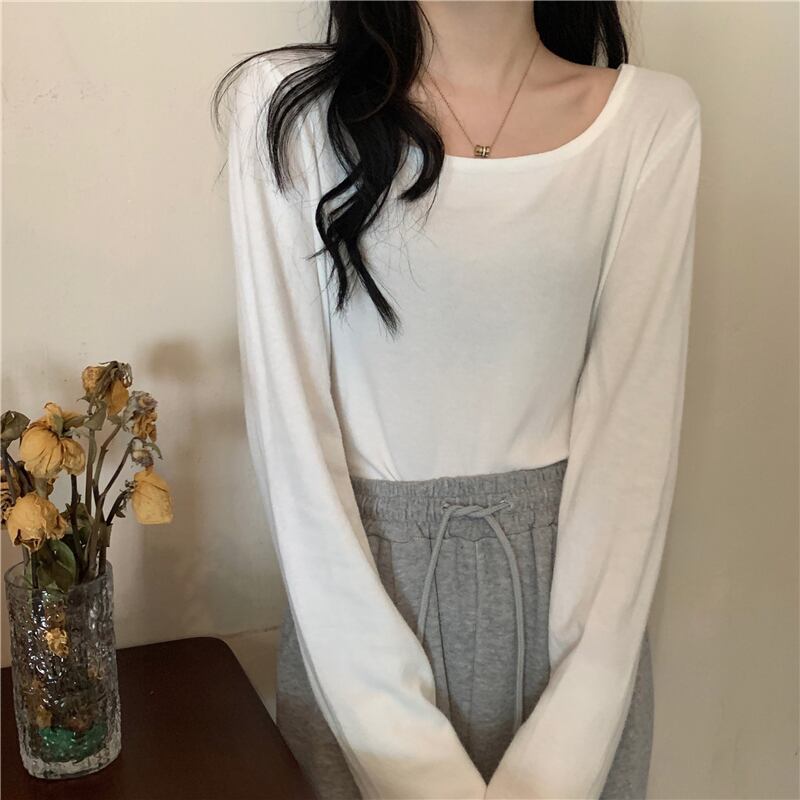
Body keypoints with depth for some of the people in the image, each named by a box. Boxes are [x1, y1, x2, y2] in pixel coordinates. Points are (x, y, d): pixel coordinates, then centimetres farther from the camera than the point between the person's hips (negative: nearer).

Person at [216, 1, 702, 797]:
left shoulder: (652, 117, -6)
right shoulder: (290, 105, -10)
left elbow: (636, 421, -9)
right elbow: (288, 419, -12)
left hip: (569, 581, 2)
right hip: (361, 581, -1)